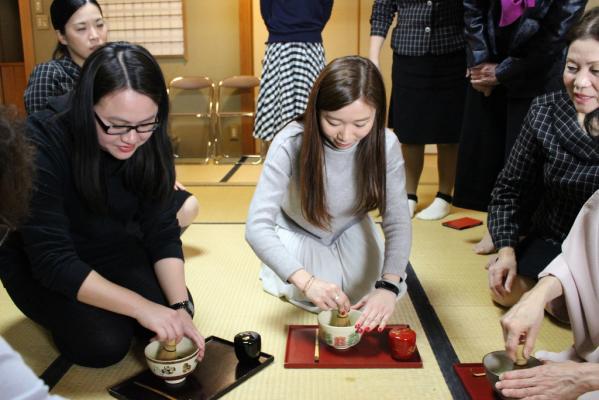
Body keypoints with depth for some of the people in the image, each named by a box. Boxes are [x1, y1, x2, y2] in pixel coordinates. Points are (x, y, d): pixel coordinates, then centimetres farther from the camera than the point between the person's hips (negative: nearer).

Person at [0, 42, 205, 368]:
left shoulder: (150, 145, -17)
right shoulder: (41, 145, -31)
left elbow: (163, 233, -13)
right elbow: (52, 258, -32)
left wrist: (180, 307, -26)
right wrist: (140, 306, -37)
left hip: (111, 249, 4)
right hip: (37, 261, -3)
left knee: (170, 312, -15)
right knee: (104, 343, -23)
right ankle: (60, 310, 8)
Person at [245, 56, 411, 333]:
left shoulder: (386, 145, -28)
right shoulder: (290, 144, -36)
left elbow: (398, 222, -27)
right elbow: (257, 226, -39)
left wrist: (388, 286, -44)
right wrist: (306, 281, -52)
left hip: (351, 230, 3)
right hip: (299, 231, -3)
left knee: (372, 295, -7)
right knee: (317, 300, -18)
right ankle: (280, 269, 15)